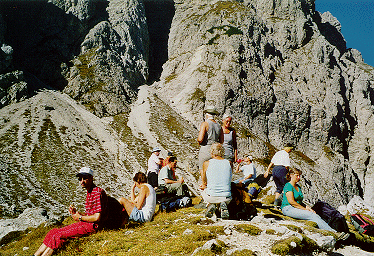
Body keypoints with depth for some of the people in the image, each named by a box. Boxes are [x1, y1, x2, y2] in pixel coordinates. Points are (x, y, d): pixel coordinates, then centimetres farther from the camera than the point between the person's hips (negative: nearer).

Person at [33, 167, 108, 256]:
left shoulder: (98, 192, -15)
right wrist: (76, 212, 3)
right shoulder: (89, 193, 18)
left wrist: (80, 217, -7)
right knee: (53, 232, 0)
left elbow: (97, 218, -20)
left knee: (58, 235, -14)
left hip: (92, 226, -9)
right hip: (84, 223, 10)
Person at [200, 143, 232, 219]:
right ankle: (223, 205, 3)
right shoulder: (229, 164, 3)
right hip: (226, 198, 1)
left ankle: (211, 205, 5)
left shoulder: (207, 163, -3)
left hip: (211, 197, -1)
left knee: (203, 191, 35)